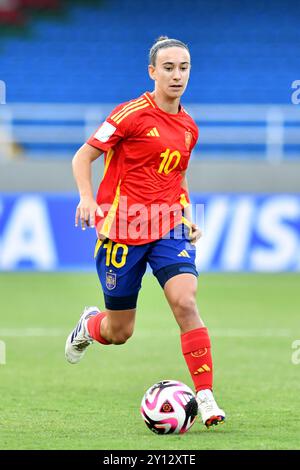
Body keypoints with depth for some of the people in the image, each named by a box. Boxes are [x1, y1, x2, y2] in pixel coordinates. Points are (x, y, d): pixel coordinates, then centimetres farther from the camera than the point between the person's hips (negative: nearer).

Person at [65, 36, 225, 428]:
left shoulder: (188, 128, 8)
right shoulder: (133, 114, -10)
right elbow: (82, 158, -6)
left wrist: (187, 217, 10)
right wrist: (87, 198, -23)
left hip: (168, 229, 4)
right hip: (123, 230, -3)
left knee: (185, 301, -22)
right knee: (118, 333, 6)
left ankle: (206, 396, -19)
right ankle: (89, 325, 43)